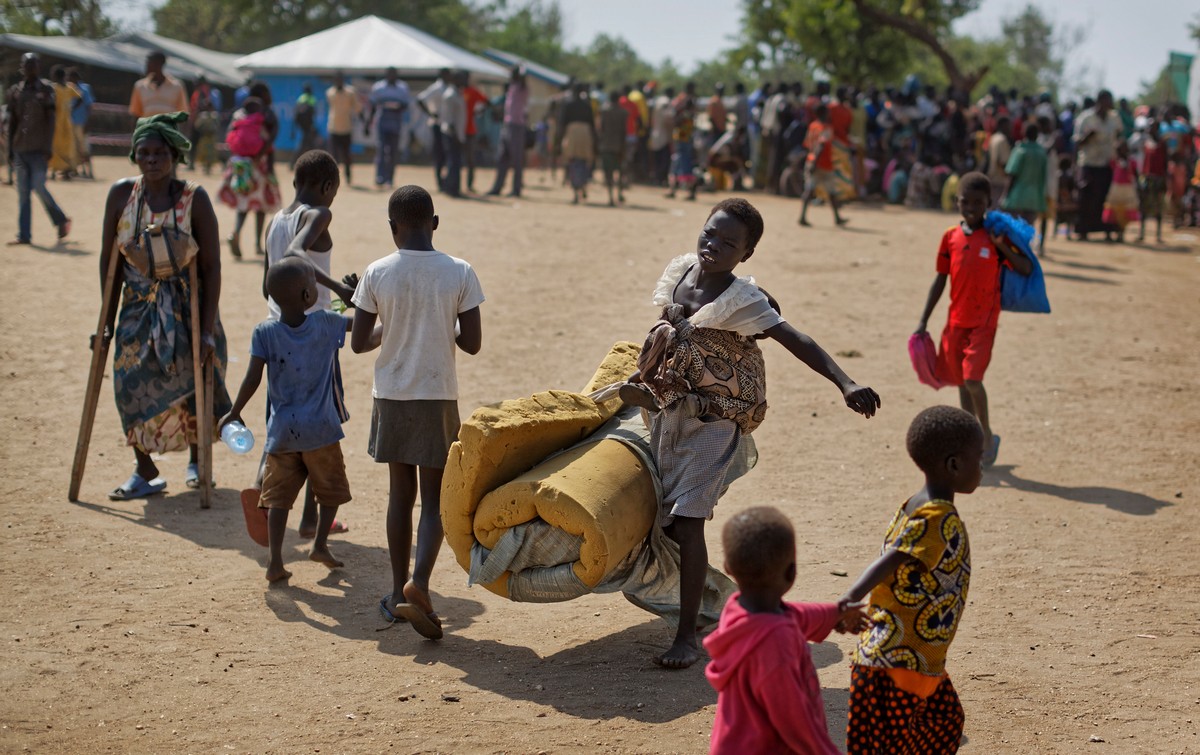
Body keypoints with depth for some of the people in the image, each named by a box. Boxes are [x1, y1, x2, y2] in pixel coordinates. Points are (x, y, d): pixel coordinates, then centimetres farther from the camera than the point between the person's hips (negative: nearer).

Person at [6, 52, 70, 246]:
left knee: (39, 187, -10)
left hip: (38, 150, -4)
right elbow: (12, 122, 14)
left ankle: (61, 220, 12)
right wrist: (10, 150, 10)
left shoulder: (45, 90, 0)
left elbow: (50, 121, -4)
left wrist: (48, 149, -11)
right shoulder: (15, 91, 11)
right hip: (20, 149, 4)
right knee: (23, 192, 2)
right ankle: (24, 235, 4)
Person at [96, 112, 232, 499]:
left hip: (186, 307, -2)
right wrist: (107, 320, 1)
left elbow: (211, 266, -13)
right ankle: (144, 471, 11)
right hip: (139, 307, 2)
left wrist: (208, 328, -15)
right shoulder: (121, 194, -7)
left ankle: (196, 459, 33)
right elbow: (109, 258, 1)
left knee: (192, 385, 6)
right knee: (133, 384, -5)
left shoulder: (194, 198, -15)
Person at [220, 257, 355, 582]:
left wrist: (234, 413, 3)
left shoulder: (265, 332, -5)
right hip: (319, 429, -1)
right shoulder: (326, 324, -7)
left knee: (278, 494, 6)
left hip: (281, 431, 1)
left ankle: (275, 561, -2)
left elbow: (252, 379, -8)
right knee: (331, 488, 18)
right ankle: (320, 543, 9)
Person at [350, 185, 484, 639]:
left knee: (401, 494, 14)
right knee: (435, 499, 4)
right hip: (438, 398, -1)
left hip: (392, 397, 2)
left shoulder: (377, 274, -6)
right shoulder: (459, 274, -8)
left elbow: (358, 343, -3)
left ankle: (399, 593, 20)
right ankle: (419, 582, -17)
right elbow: (472, 343, -7)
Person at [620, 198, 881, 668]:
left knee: (686, 519, -14)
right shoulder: (680, 269, 0)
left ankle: (687, 634, -9)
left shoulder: (741, 300, -18)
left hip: (714, 419, -6)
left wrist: (846, 385, -39)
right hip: (669, 408, 7)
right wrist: (642, 375, 27)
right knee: (664, 516, 12)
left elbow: (797, 342, -27)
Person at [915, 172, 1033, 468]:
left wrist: (1003, 246, -23)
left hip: (984, 321, -4)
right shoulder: (950, 236, 4)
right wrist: (923, 321, 9)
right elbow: (940, 280, 10)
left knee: (972, 379, -15)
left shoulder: (995, 236, -6)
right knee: (961, 382, 10)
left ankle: (987, 435, 6)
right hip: (956, 321, 4)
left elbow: (1026, 269, -10)